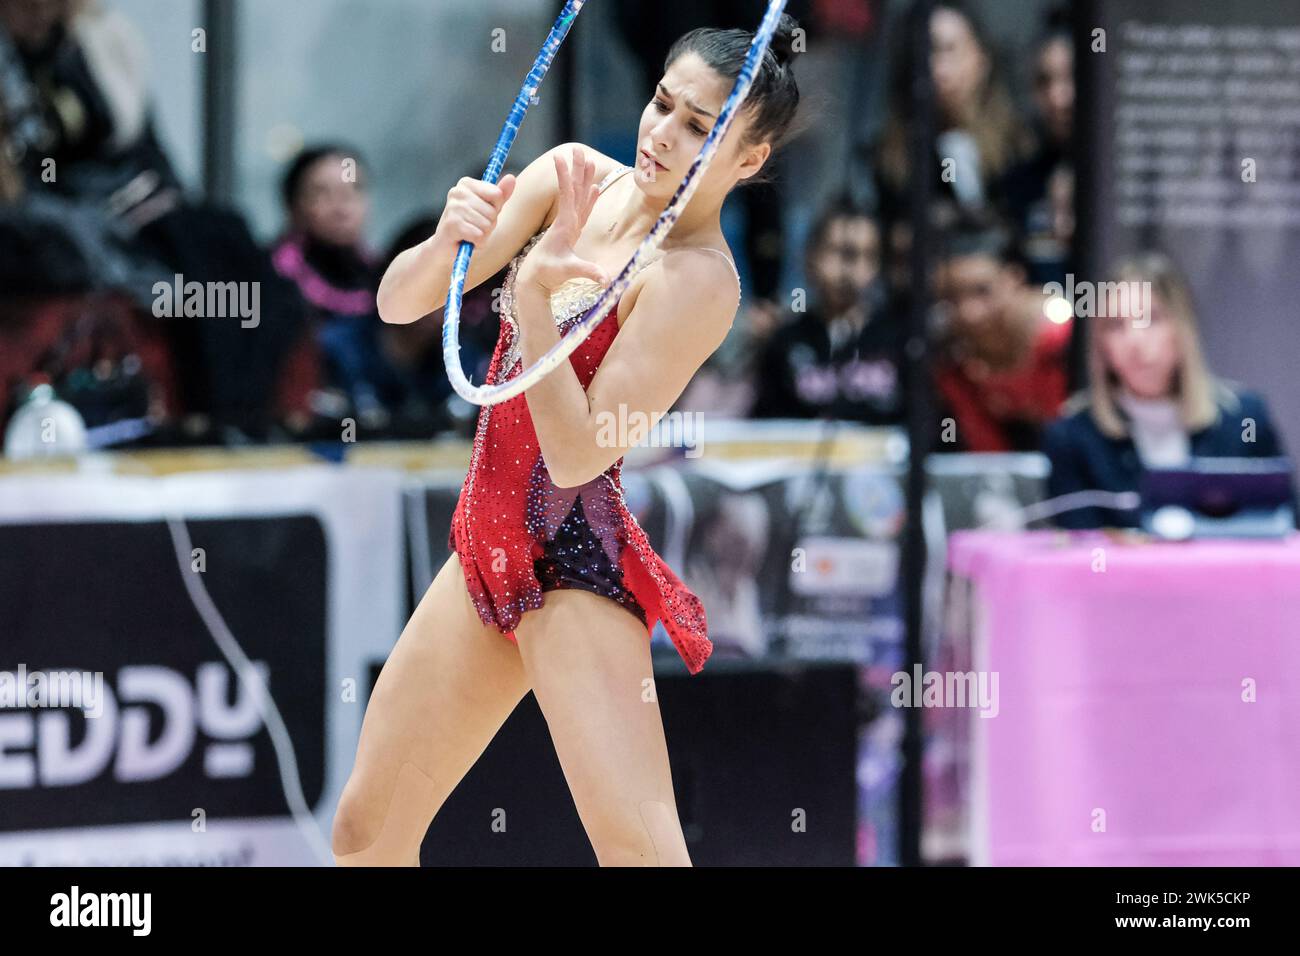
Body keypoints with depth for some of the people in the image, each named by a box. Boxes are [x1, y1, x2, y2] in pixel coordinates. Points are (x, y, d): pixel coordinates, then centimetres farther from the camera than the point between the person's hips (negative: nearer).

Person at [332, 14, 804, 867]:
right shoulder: (574, 177, 1)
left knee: (640, 848, -20)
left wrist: (534, 295, -30)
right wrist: (448, 243, -20)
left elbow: (577, 456, -24)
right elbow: (399, 304, 2)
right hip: (486, 547, 7)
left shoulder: (697, 279, -18)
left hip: (575, 569, -7)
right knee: (365, 834, 13)